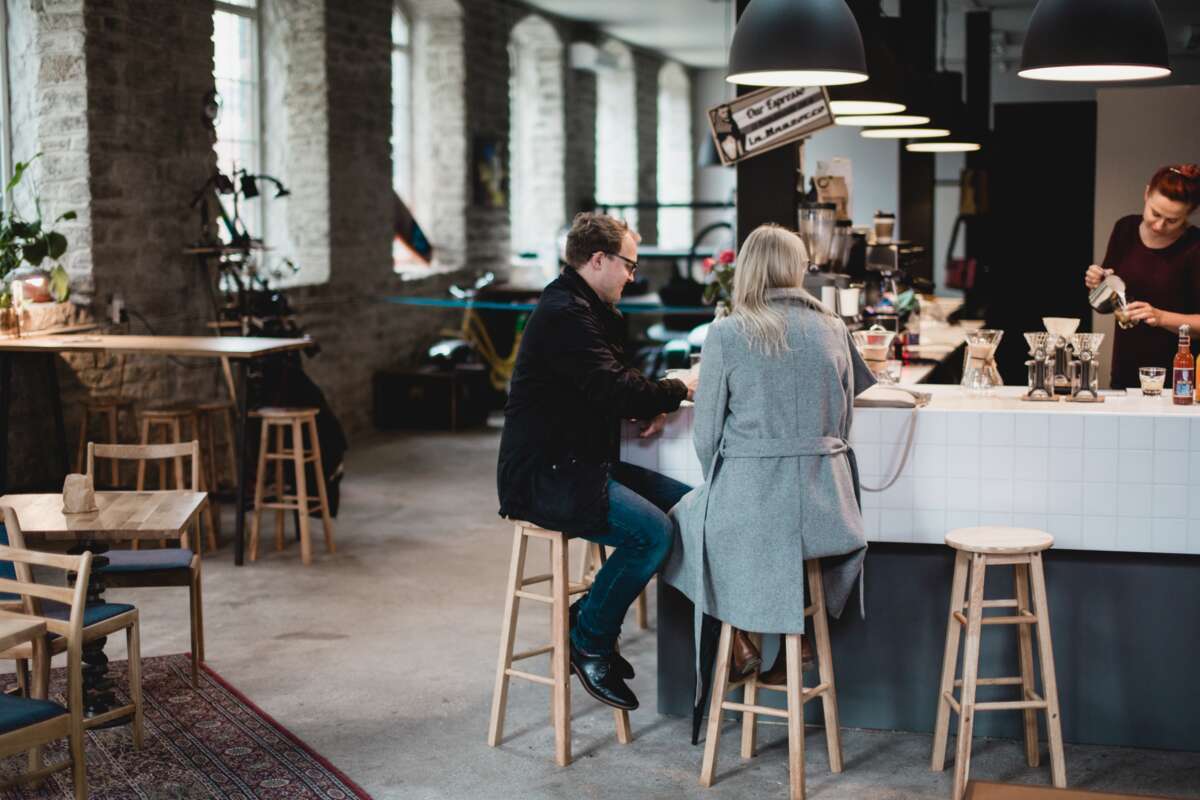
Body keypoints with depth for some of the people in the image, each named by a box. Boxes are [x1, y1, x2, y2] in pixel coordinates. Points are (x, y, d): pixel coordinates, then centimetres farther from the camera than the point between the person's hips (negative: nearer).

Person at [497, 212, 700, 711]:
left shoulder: (587, 309, 18)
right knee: (653, 532, -26)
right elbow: (614, 389, -24)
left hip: (580, 464, 11)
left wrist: (651, 404, 3)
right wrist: (679, 390, -8)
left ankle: (593, 619, 7)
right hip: (544, 477, -11)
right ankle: (589, 642, -6)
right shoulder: (564, 314, -16)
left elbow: (608, 387, 24)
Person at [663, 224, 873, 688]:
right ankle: (795, 632, 31)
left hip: (751, 499, -3)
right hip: (824, 502, 3)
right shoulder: (832, 330, 4)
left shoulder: (726, 335, -6)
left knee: (690, 518, 27)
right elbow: (842, 422, 11)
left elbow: (706, 435, -3)